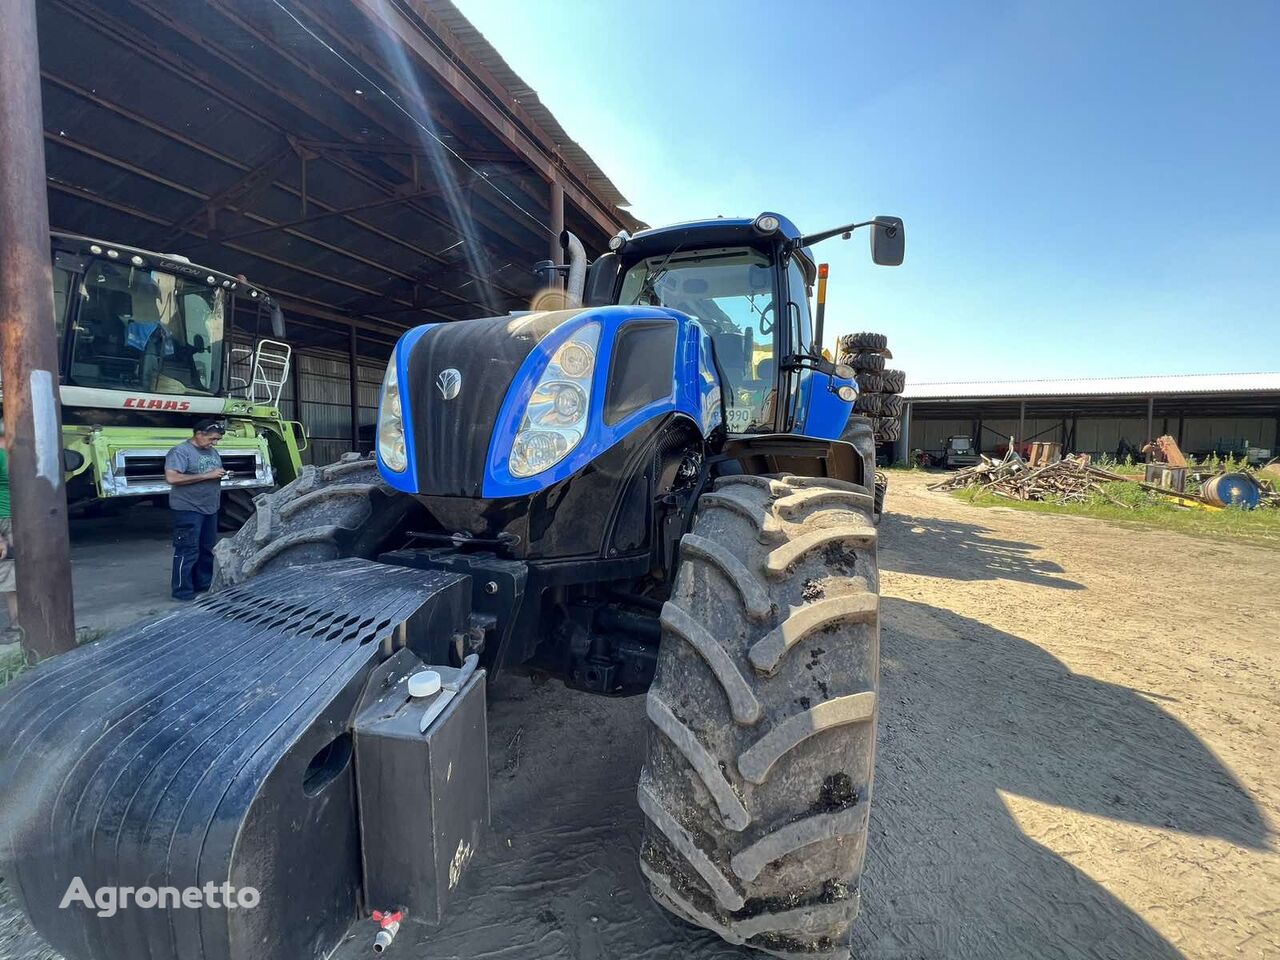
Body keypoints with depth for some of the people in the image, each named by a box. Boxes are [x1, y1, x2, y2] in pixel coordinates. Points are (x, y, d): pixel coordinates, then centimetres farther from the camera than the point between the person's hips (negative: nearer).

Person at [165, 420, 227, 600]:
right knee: (188, 551, -5)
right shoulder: (181, 451, -12)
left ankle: (203, 585, 24)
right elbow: (172, 478, -23)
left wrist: (221, 475, 6)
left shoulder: (213, 452, 14)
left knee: (207, 550, 13)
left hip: (210, 509, 8)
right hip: (188, 510, -8)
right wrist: (207, 475, -22)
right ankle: (183, 591, 4)